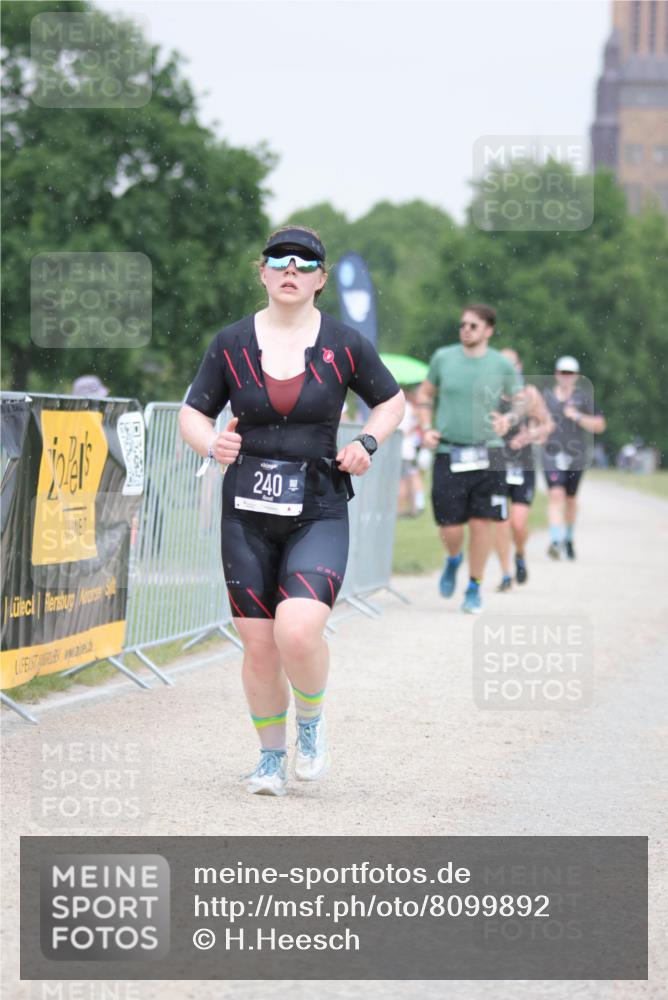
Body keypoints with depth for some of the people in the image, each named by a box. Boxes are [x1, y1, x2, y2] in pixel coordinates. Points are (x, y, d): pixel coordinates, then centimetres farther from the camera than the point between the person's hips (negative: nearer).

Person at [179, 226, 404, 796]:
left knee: (298, 632, -21)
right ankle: (271, 758, 24)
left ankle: (311, 721, 9)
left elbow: (391, 400, 15)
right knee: (258, 647, 2)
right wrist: (210, 445, -12)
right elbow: (193, 413, 10)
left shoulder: (343, 345, 0)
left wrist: (367, 443, -3)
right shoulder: (231, 344, 2)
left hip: (318, 513, -2)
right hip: (248, 513, 2)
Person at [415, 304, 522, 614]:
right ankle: (453, 560, 32)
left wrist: (508, 420, -10)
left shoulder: (502, 365, 1)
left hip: (487, 455, -1)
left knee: (480, 523, -5)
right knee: (450, 528, -3)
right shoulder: (443, 357, 4)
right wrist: (426, 428, 3)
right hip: (449, 454, 1)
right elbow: (424, 394, 18)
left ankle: (474, 589, 12)